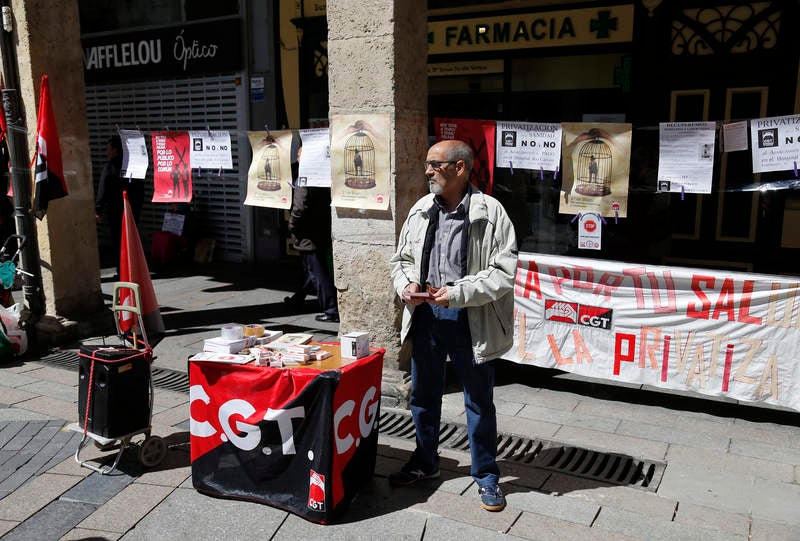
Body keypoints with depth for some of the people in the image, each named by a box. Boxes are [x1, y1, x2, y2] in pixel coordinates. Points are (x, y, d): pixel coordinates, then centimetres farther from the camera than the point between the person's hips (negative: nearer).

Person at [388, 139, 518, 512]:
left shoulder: (490, 212, -11)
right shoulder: (421, 210, 5)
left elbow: (503, 271, -15)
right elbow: (401, 258, 14)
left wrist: (456, 293, -22)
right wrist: (405, 285, -7)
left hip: (470, 321, -5)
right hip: (425, 315, 5)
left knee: (479, 401, 10)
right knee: (423, 395, 18)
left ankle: (486, 475, 28)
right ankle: (425, 462, 40)